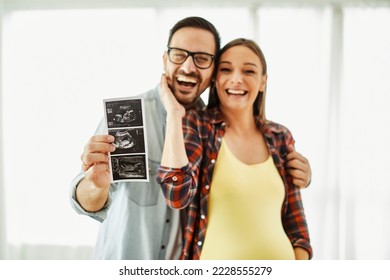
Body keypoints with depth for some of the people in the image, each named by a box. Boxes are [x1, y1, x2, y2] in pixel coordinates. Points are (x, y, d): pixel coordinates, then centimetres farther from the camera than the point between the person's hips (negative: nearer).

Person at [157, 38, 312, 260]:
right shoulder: (197, 126, -8)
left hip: (277, 258, 3)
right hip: (217, 266, -3)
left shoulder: (280, 137, 2)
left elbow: (294, 218, 5)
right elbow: (177, 196, -23)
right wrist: (174, 114, -21)